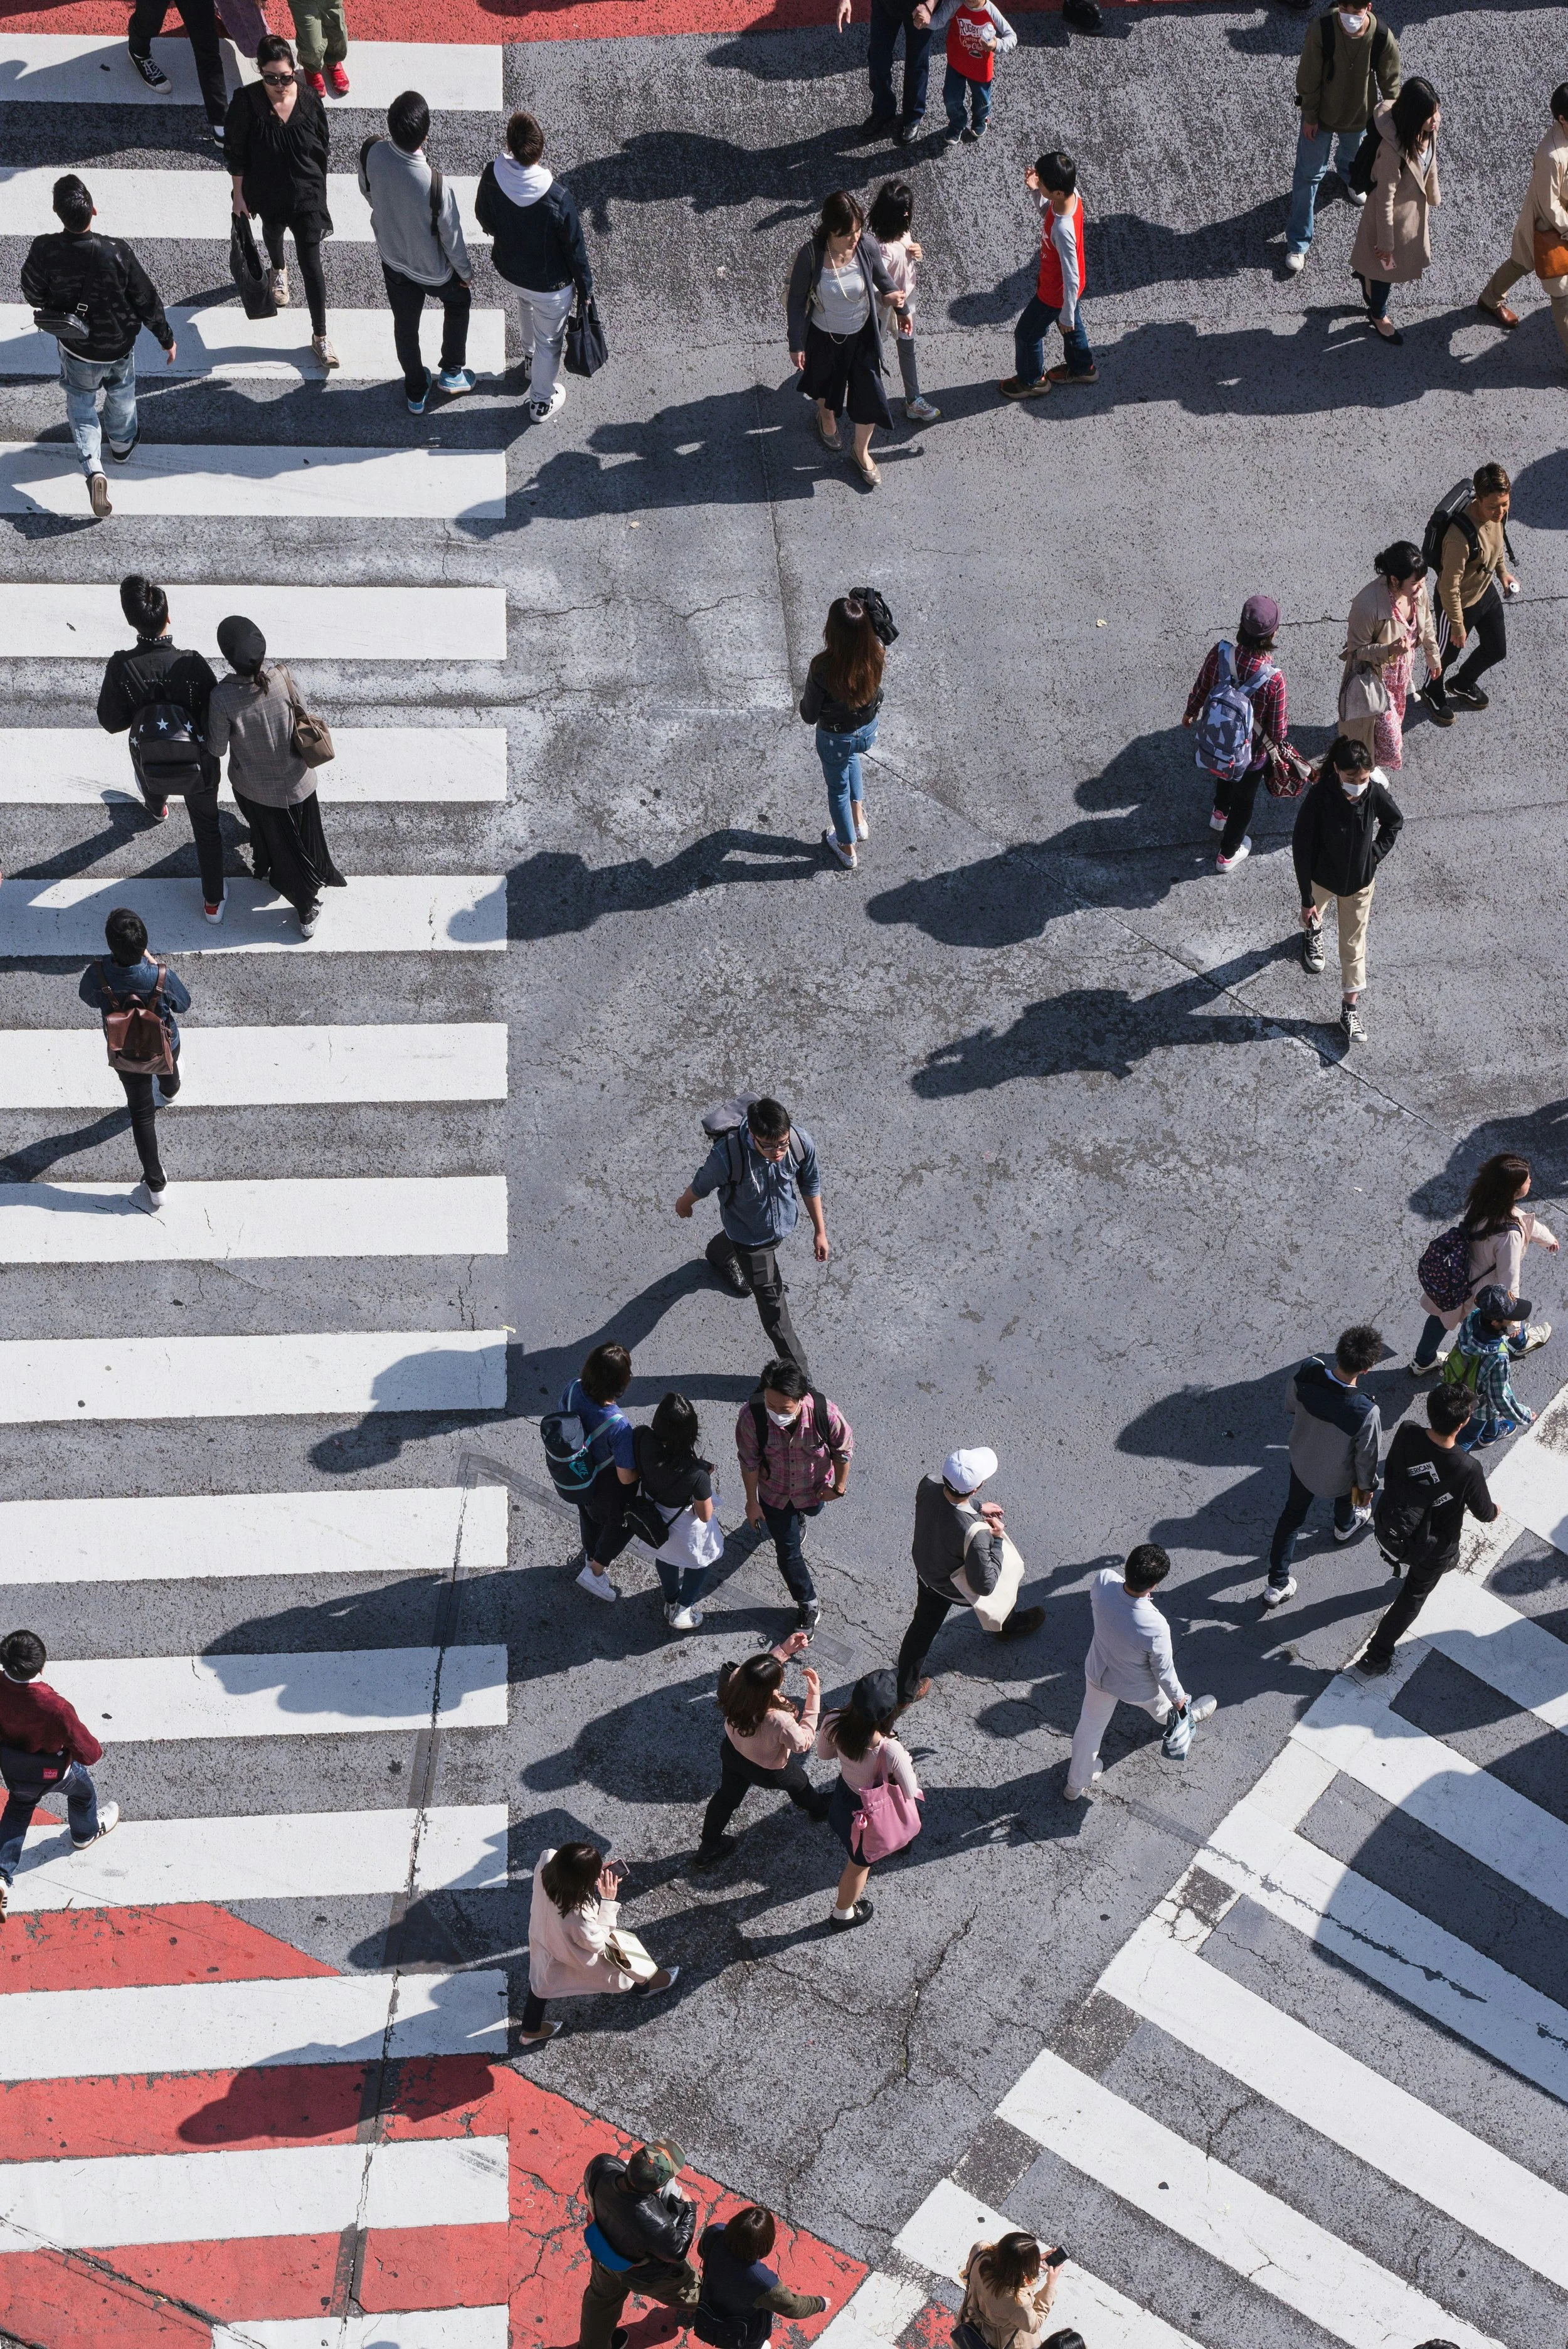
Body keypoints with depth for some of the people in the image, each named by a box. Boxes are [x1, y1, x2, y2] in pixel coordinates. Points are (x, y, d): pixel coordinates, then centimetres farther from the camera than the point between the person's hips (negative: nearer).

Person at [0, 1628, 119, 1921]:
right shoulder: (55, 1707, -44)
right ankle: (86, 1834, 60)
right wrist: (95, 1750, -8)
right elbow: (87, 1752, -31)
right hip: (53, 1772, -3)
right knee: (83, 1789, 31)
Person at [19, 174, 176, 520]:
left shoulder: (43, 251, -27)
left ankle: (93, 468, 3)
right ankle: (122, 443, 54)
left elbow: (34, 296, -9)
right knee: (121, 393, 30)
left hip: (76, 348, 0)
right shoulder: (117, 253, -30)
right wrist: (166, 338, -1)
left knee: (81, 405, 22)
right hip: (119, 345, 0)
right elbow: (147, 300, -17)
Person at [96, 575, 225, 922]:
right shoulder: (194, 664, -32)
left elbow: (111, 722, -17)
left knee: (154, 789, 40)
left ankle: (157, 812, 75)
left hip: (150, 762, 2)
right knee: (206, 827, 21)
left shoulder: (121, 667, -28)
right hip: (198, 764, -2)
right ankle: (213, 901, 32)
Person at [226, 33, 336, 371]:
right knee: (272, 232, 33)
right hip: (267, 194, 1)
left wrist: (320, 193, 3)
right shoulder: (246, 101, -22)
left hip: (306, 196, -1)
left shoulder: (309, 100, -18)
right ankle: (278, 271, 67)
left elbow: (322, 150, -4)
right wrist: (240, 195, -6)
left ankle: (320, 337, 11)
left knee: (311, 266, -1)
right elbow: (235, 152, -11)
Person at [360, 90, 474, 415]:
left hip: (392, 258, 4)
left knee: (405, 324, 26)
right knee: (458, 302, 30)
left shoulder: (371, 152, -27)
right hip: (433, 269, -4)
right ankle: (452, 372, 43)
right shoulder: (434, 184, -40)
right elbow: (451, 236, -22)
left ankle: (415, 392, 45)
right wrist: (465, 272, -2)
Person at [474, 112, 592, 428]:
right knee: (549, 339, 23)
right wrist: (585, 287, -3)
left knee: (528, 306, 39)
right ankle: (542, 401, 45)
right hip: (550, 283, -5)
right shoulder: (557, 198, -38)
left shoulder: (491, 176, -26)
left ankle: (533, 359, 66)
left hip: (507, 268, 5)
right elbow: (574, 248, -21)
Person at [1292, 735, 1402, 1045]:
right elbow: (1302, 848, -24)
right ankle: (1312, 930, 70)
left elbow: (1394, 823, 0)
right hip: (1322, 877, -1)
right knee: (1314, 913, 33)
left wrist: (1375, 855, -8)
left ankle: (1350, 1008, 24)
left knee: (1354, 943, 11)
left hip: (1360, 880, 1)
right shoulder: (1318, 799, -33)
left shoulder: (1376, 792, -25)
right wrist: (1307, 899, -19)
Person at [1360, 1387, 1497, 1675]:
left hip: (1387, 1529, 3)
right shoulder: (1468, 1470, -36)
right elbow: (1484, 1514, -16)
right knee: (1415, 1594, 24)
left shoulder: (1406, 1434, -27)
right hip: (1430, 1546, -3)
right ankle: (1377, 1656, 34)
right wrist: (1494, 1510, 9)